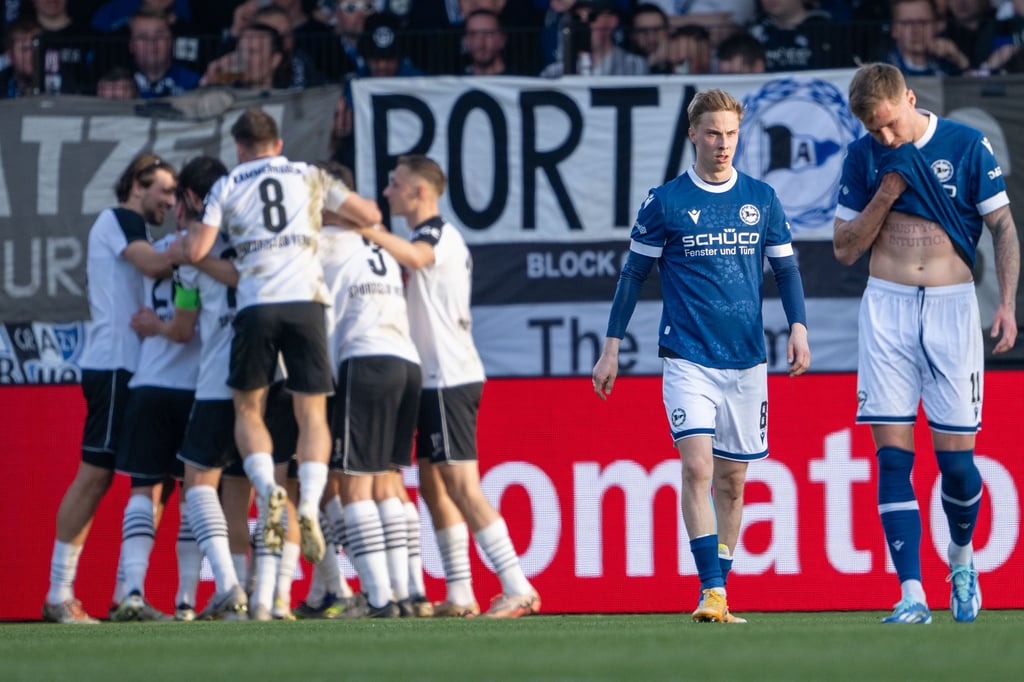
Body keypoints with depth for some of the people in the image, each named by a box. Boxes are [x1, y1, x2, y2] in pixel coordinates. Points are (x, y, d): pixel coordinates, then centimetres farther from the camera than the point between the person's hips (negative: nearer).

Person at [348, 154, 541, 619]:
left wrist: (364, 229, -34)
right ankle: (459, 596, 12)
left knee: (460, 484, -14)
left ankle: (518, 589, -18)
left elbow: (414, 256, -33)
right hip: (440, 377, 10)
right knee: (434, 484, 11)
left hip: (448, 379, -10)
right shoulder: (434, 239, 21)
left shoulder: (437, 233, -10)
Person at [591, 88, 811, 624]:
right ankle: (711, 592, -20)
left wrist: (798, 327, -2)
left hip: (747, 360, 3)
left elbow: (785, 268, 14)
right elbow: (634, 274, 6)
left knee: (731, 480, 7)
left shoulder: (761, 199, 8)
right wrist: (611, 348, 4)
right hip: (688, 358, -3)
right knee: (697, 466, -17)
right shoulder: (665, 202, 0)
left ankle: (720, 590, 16)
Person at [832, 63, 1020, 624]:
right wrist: (886, 193, -8)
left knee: (955, 456, -1)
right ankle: (912, 594, -7)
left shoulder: (967, 147, -1)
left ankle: (961, 556, 28)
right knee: (893, 456, -6)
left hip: (951, 305, -1)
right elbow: (845, 249, 7)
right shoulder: (863, 157, 5)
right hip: (887, 309, 1)